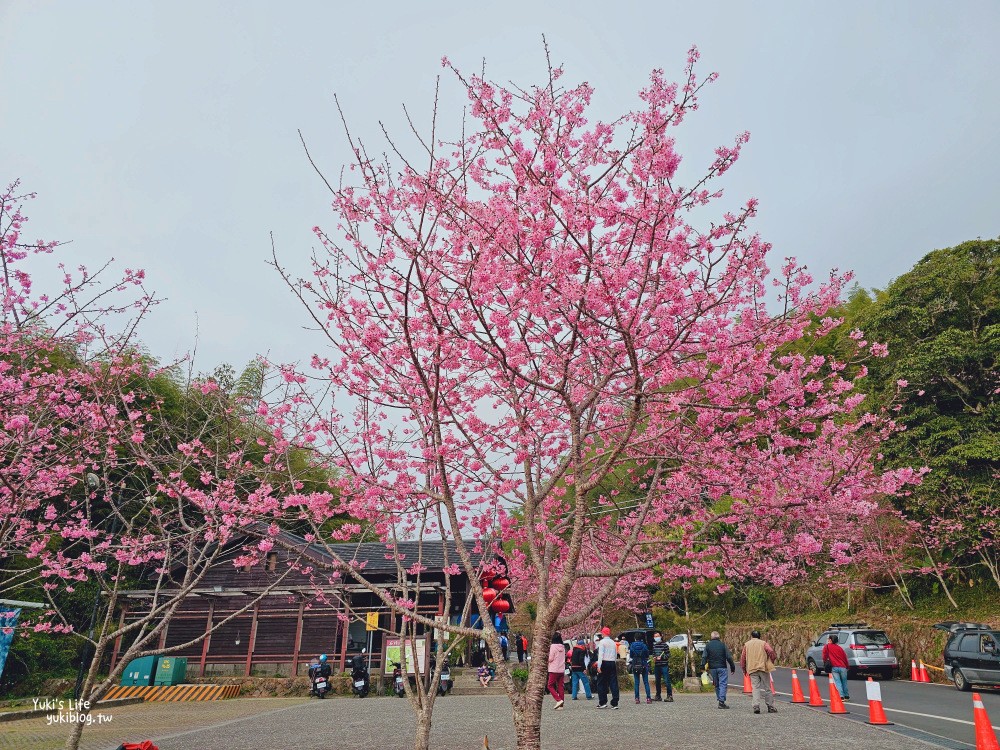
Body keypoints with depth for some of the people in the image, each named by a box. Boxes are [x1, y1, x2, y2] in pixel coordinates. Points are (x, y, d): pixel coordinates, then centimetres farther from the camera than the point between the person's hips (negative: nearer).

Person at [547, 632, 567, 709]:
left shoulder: (553, 646, -11)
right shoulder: (563, 647, 7)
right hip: (562, 670, 6)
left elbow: (550, 658, -12)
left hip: (554, 670, -6)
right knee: (560, 687, 9)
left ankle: (559, 700, -11)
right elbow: (564, 658, 13)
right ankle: (561, 705, 8)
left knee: (550, 686, 4)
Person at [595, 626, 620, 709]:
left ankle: (602, 702, 3)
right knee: (613, 683, 4)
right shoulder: (613, 642, 14)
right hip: (613, 663, 5)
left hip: (604, 663, -5)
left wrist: (599, 666, -16)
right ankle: (615, 703, 2)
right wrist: (614, 663, 19)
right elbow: (616, 655, 15)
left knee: (601, 684, 4)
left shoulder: (602, 642, -5)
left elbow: (601, 654, -13)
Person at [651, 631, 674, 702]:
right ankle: (658, 696, 21)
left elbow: (668, 655, -7)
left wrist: (661, 657, -17)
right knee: (657, 681, 12)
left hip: (664, 665, -6)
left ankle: (670, 696, -2)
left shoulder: (664, 644, -6)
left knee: (667, 681, -7)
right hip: (656, 665, 6)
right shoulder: (654, 645, 11)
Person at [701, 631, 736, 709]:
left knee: (717, 685, 13)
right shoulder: (723, 645, 0)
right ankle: (721, 701, -15)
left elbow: (704, 657, -2)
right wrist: (732, 667, 7)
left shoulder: (708, 645, 4)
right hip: (722, 667, -2)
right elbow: (729, 657, -1)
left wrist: (703, 667, -2)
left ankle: (720, 700, 14)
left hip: (712, 668, 2)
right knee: (723, 684, -3)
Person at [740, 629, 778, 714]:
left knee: (755, 688, 0)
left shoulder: (746, 644, 12)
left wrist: (744, 669, 17)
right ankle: (770, 707, 12)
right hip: (763, 668, -1)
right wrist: (771, 662, 6)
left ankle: (756, 706, -12)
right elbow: (771, 652, -11)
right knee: (767, 688, 8)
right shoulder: (763, 643, 6)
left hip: (752, 669, 1)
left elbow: (742, 658, 8)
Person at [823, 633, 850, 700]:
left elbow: (824, 656, 2)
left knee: (837, 682, -3)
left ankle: (841, 696, -13)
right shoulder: (840, 648, 13)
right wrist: (847, 667, 26)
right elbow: (845, 658, 13)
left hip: (834, 667, -3)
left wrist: (825, 663, 17)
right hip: (842, 667, 3)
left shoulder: (827, 646, 5)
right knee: (844, 682, 16)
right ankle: (846, 696, 25)